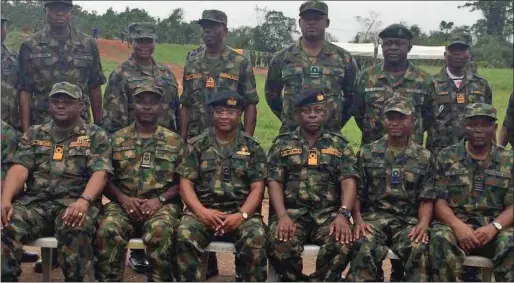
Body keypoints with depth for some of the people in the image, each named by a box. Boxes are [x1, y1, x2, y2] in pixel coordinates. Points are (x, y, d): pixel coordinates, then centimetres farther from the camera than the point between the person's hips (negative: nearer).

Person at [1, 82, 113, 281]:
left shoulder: (96, 136, 10)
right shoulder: (34, 134, 20)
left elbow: (100, 172, -5)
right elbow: (19, 169, 5)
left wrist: (83, 201, -26)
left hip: (74, 202, -2)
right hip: (34, 201, 3)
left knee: (76, 232, -38)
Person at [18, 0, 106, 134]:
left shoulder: (88, 45, 7)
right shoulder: (30, 46, 2)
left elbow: (94, 88, 10)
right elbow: (25, 91, 1)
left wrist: (98, 125, 9)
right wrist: (26, 130, -4)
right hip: (42, 126, -1)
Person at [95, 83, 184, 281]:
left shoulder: (174, 141, 12)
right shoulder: (117, 139, 14)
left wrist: (160, 199, -11)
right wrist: (123, 198, -9)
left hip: (162, 204, -1)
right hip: (124, 203, 1)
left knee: (161, 231, -36)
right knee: (108, 229, -32)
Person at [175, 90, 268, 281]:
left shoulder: (253, 147, 10)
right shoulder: (196, 145, 10)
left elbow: (257, 189, 3)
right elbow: (186, 184, 3)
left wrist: (241, 215, -15)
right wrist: (202, 211, -15)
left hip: (241, 212, 0)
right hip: (203, 211, 0)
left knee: (256, 238, -32)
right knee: (185, 235, -31)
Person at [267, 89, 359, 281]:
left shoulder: (339, 144, 14)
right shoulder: (282, 143, 13)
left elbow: (348, 182, 1)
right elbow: (274, 182, 3)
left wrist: (343, 214, -19)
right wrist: (282, 216, -16)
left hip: (328, 213, 1)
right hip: (292, 211, 0)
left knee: (342, 244, -33)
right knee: (280, 245, -33)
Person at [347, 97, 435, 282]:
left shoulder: (425, 158, 11)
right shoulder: (366, 153, 11)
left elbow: (426, 199, 7)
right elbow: (357, 193, 7)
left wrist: (423, 224, -13)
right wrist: (358, 220, -11)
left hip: (408, 220, 0)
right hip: (373, 216, 0)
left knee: (419, 250, -33)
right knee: (364, 248, -34)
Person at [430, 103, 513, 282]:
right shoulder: (446, 157, 8)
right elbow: (438, 199, 1)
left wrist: (494, 227, -16)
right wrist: (457, 225, -17)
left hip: (495, 228, 1)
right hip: (455, 224, -1)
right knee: (441, 238, -34)